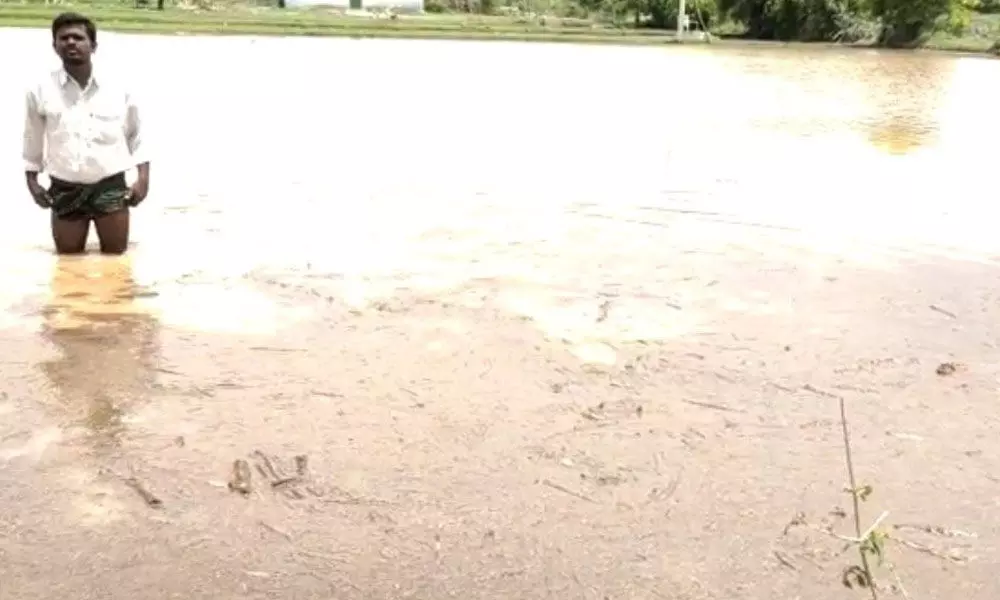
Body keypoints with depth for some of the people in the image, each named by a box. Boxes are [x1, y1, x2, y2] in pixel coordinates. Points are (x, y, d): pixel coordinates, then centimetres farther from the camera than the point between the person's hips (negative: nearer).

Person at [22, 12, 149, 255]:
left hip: (111, 187, -1)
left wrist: (143, 178, 1)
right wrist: (32, 180, 9)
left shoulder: (118, 89, -1)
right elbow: (33, 140, 12)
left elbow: (136, 136, 9)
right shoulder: (41, 91, 0)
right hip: (65, 190, 1)